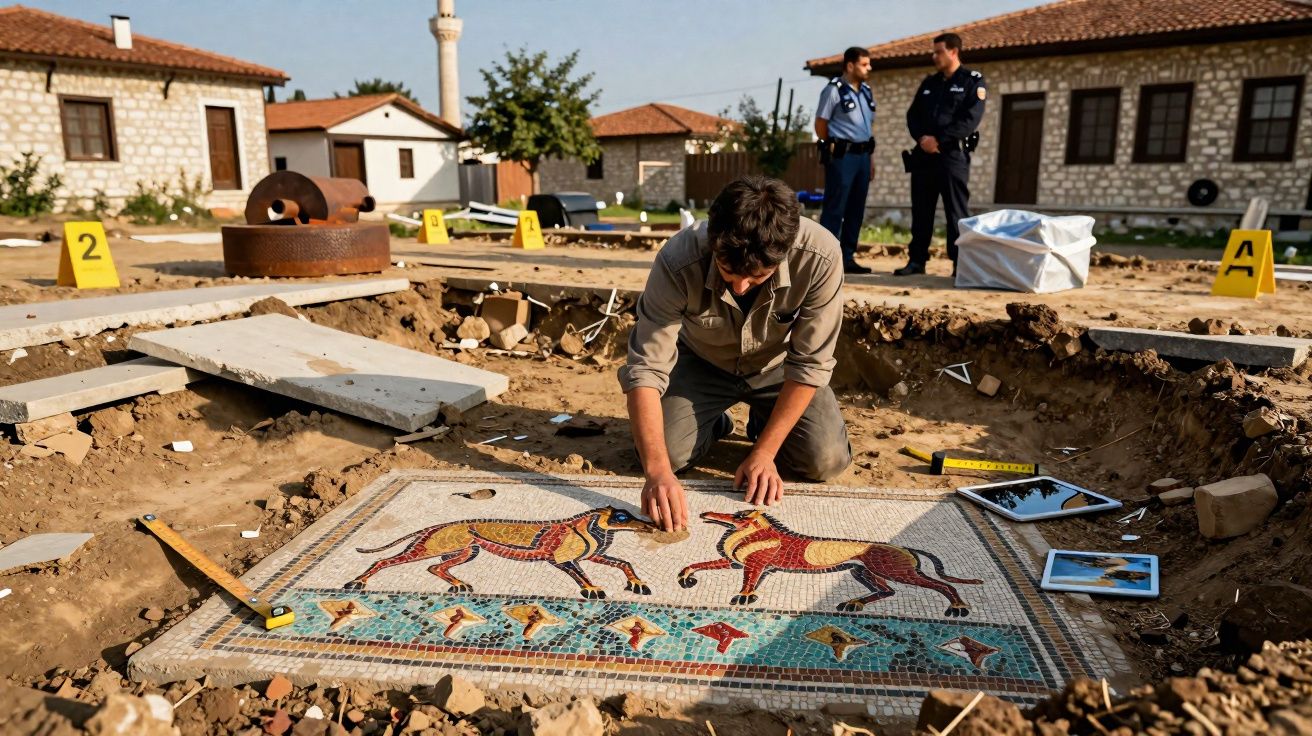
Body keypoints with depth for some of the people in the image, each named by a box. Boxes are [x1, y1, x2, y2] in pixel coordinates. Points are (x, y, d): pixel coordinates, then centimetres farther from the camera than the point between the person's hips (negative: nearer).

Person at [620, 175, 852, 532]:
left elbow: (809, 364, -25)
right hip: (703, 361, 0)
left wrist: (764, 452, -25)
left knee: (825, 460, -15)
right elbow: (646, 368, -34)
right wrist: (656, 471, -45)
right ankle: (716, 423, 17)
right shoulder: (678, 261, -36)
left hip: (777, 364, 1)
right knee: (665, 454, -17)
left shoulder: (820, 257, -35)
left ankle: (763, 423, 18)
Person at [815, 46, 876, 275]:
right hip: (842, 155, -7)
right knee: (835, 208, -8)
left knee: (856, 209, 7)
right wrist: (833, 150, -1)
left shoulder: (866, 91, 16)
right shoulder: (834, 90, -6)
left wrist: (870, 156, 16)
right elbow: (820, 123, -4)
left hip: (862, 155, 8)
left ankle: (847, 258, 13)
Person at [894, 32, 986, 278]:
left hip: (953, 154, -5)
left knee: (956, 212, -5)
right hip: (924, 154, 6)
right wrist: (921, 138, -7)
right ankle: (917, 260, 12)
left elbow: (970, 120, -10)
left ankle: (960, 263, -1)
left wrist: (939, 140, -16)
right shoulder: (929, 83, 18)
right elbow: (912, 115, 12)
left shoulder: (973, 81, 1)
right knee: (921, 211, 6)